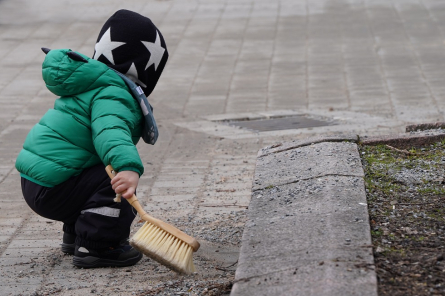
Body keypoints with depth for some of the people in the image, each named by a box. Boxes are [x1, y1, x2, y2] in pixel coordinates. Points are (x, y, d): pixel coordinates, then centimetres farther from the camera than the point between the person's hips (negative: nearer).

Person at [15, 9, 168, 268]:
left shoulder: (91, 85, 19)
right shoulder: (112, 96, -17)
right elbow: (112, 132, -38)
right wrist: (129, 167, -54)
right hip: (52, 189, -11)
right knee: (118, 182, -21)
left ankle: (76, 236, 32)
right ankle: (95, 247, -15)